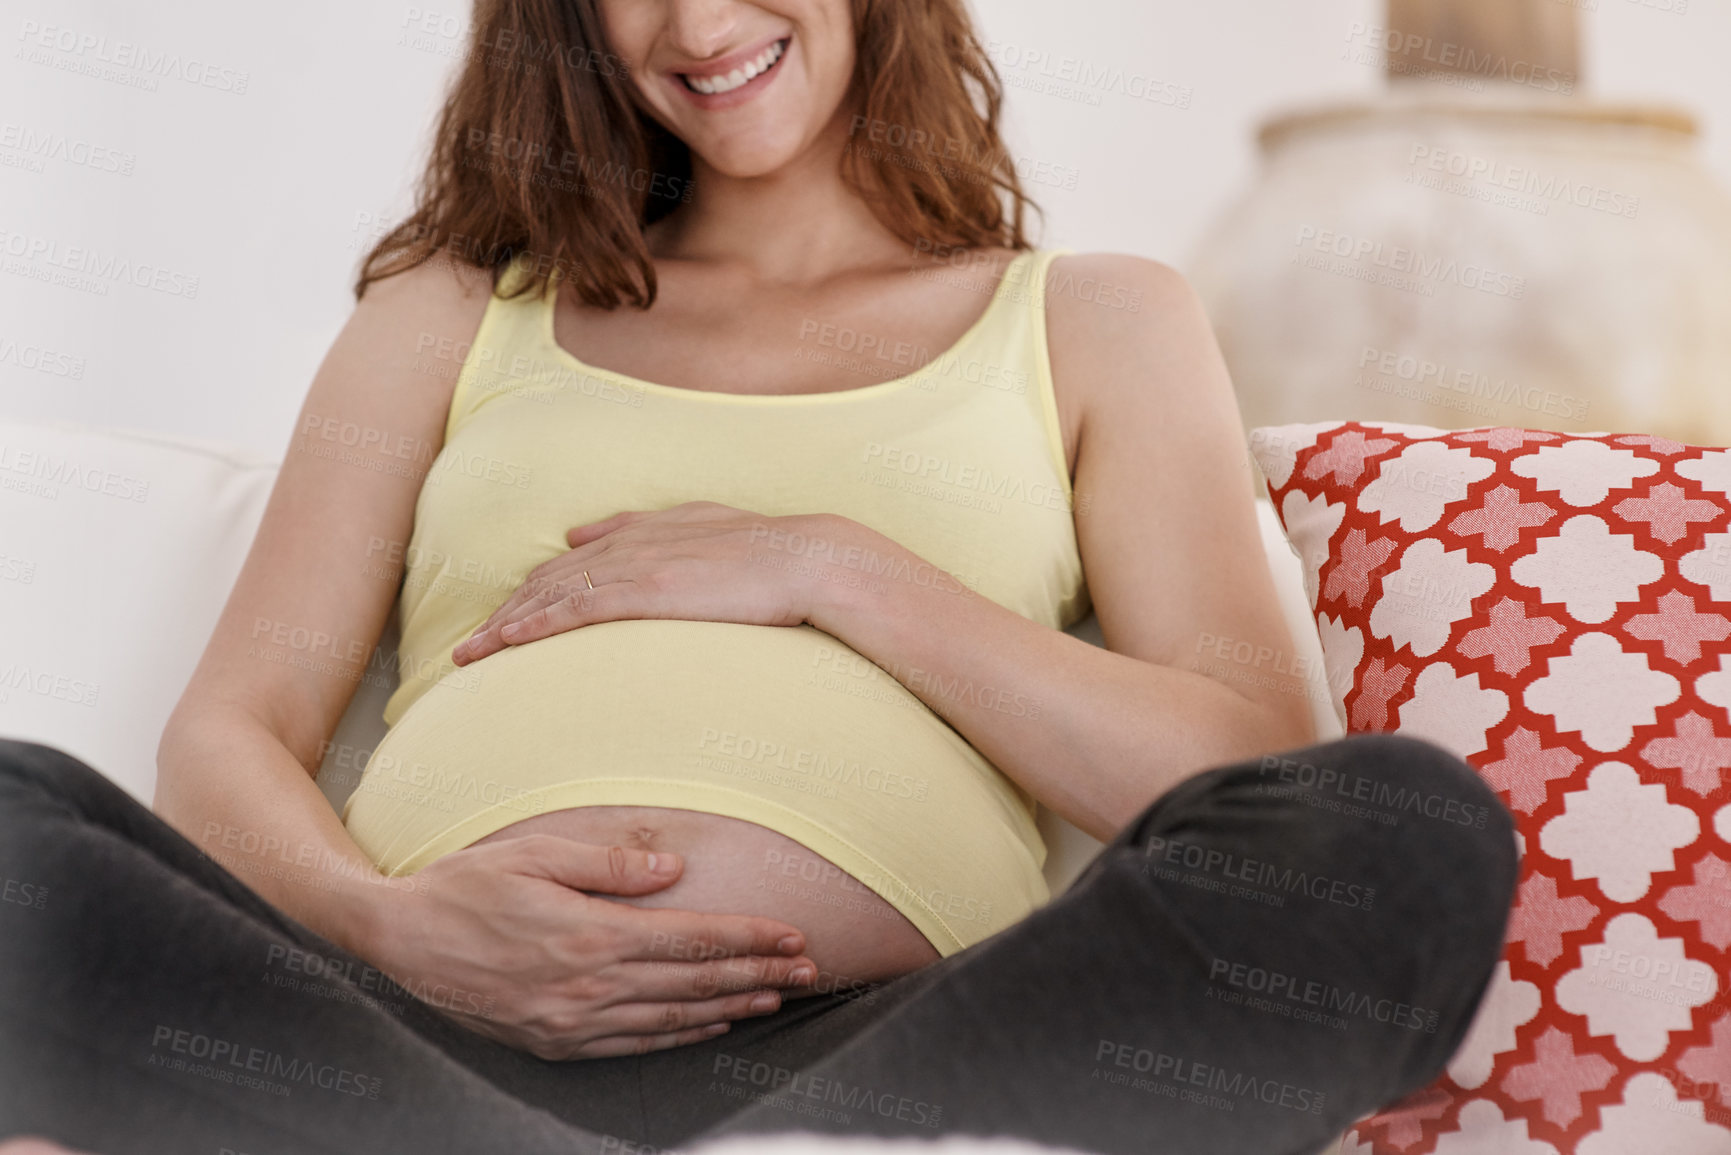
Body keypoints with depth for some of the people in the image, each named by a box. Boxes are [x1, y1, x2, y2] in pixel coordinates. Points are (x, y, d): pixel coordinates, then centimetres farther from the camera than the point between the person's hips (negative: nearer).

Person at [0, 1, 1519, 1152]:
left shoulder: (1096, 326, 24)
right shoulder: (453, 314, 27)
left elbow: (1261, 784, 9)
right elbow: (229, 733, 16)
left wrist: (837, 572, 1)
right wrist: (384, 920, -8)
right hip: (426, 1033, 1)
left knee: (1413, 834, -28)